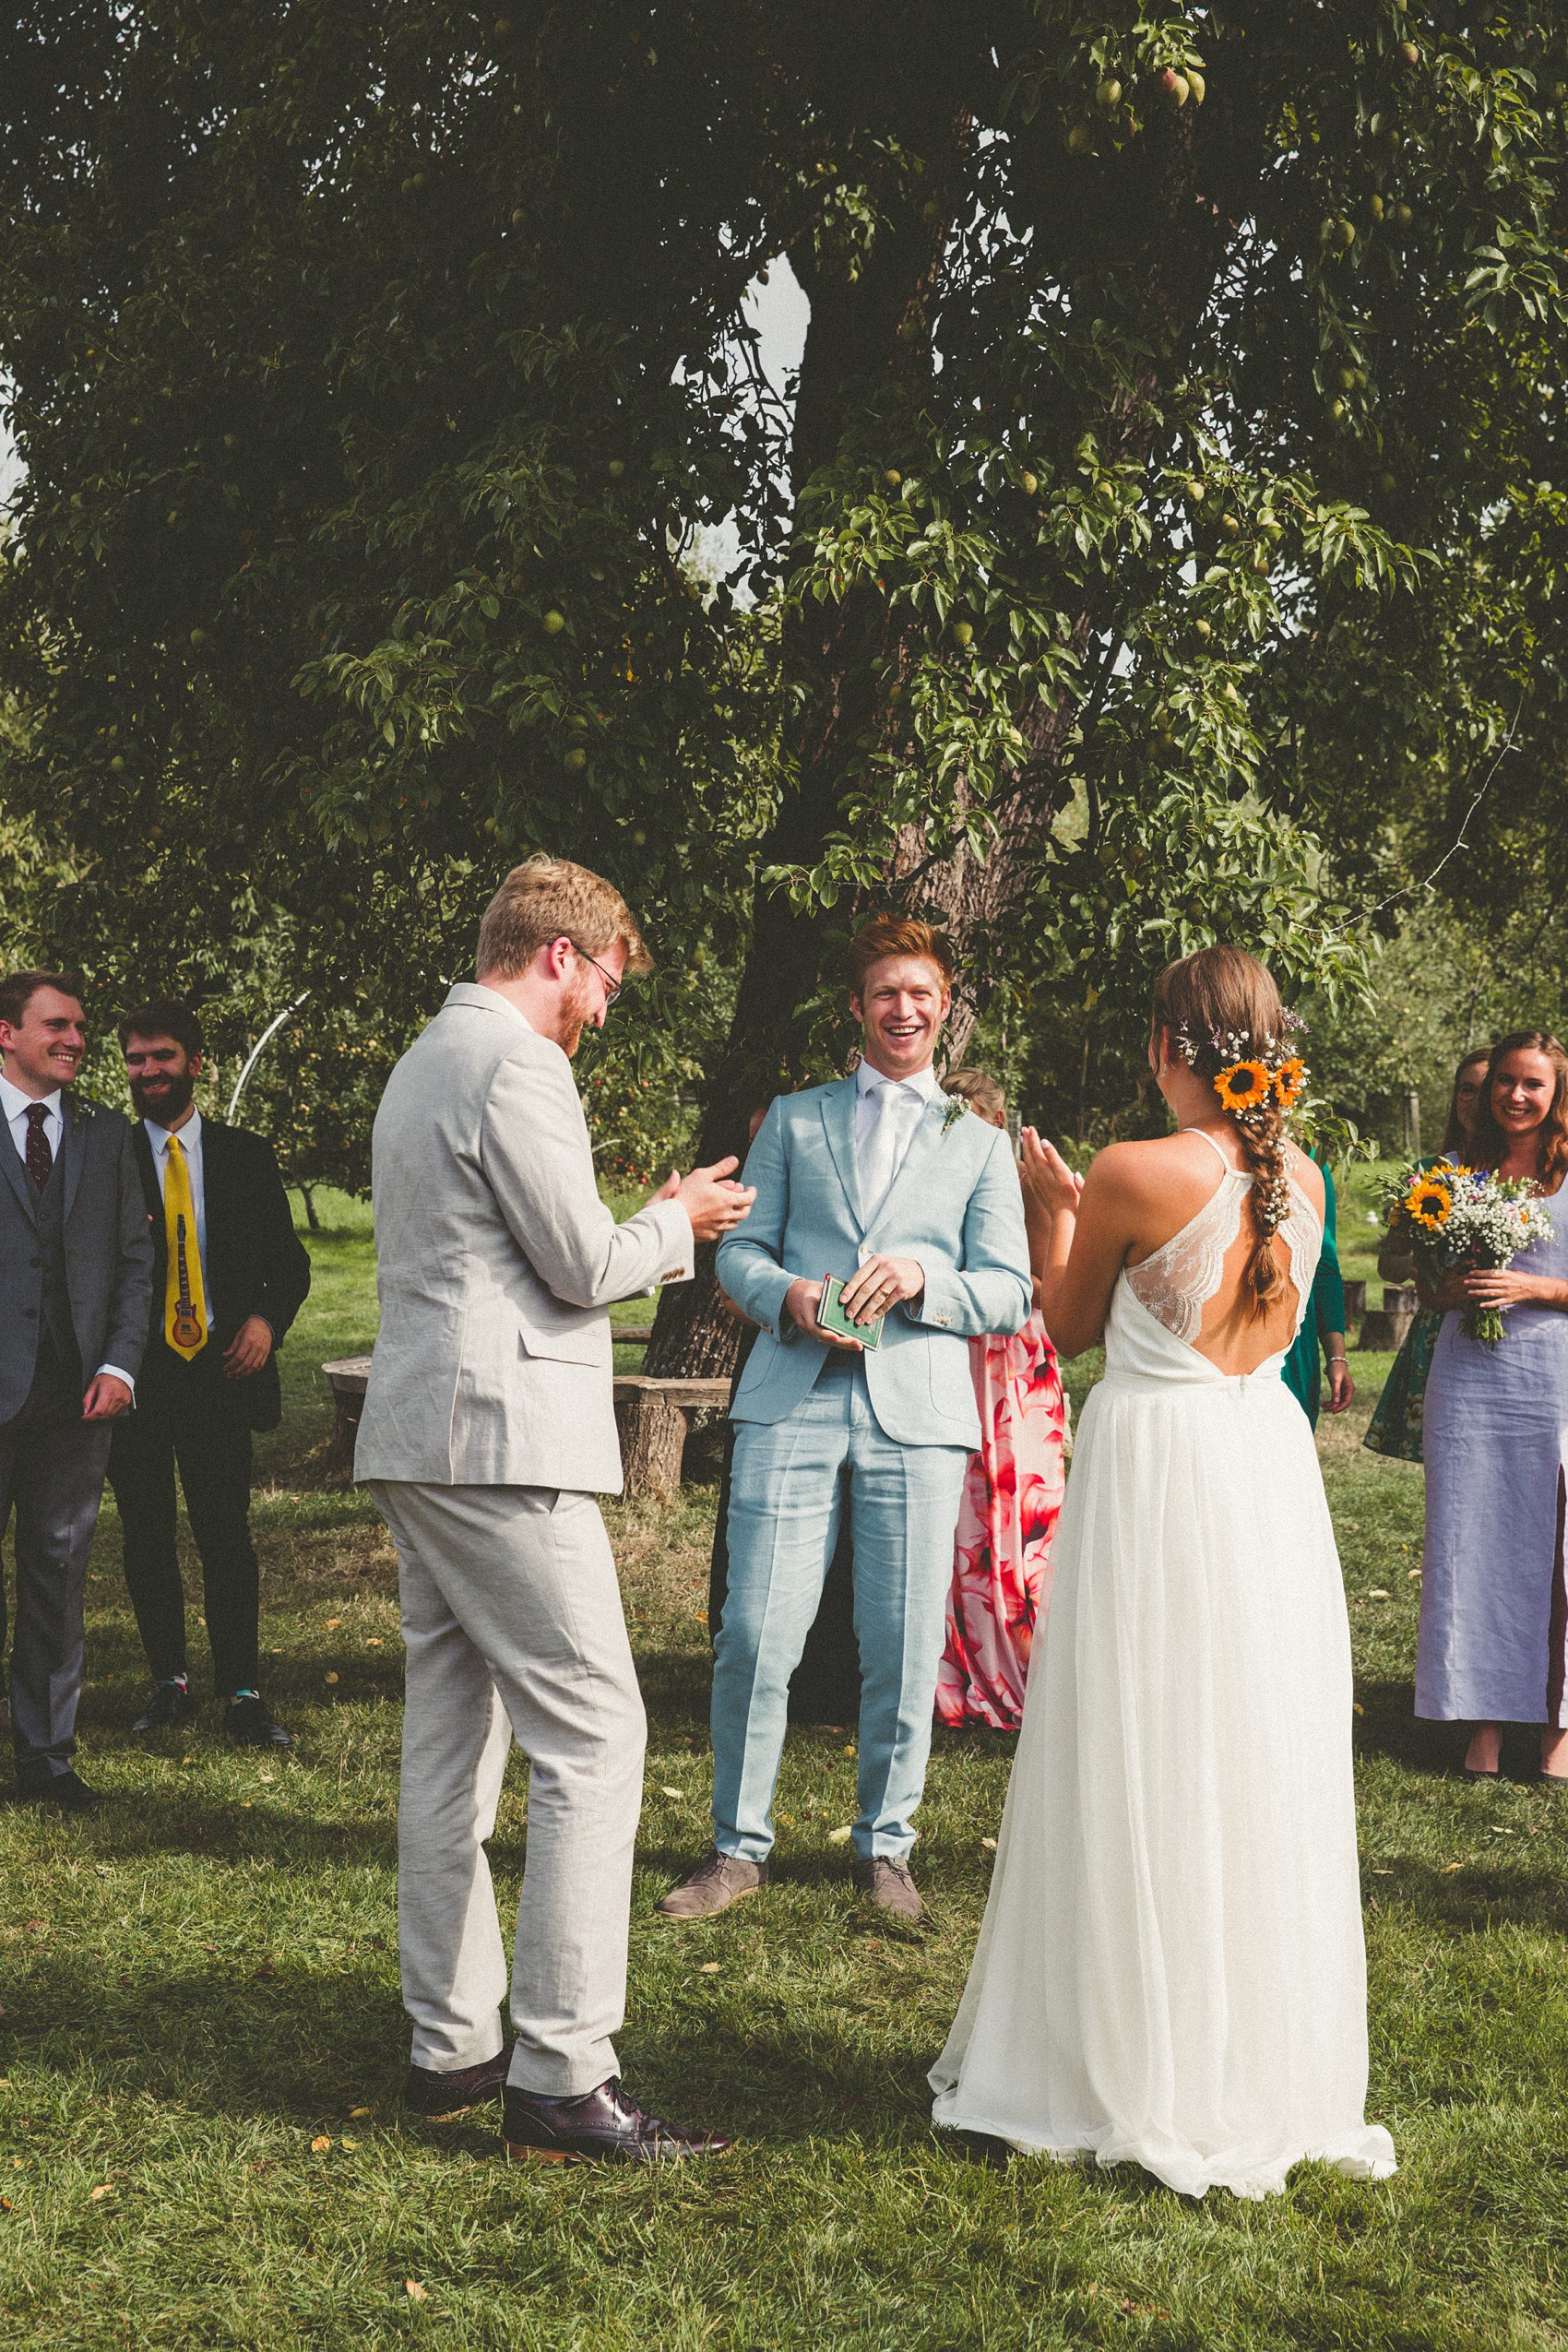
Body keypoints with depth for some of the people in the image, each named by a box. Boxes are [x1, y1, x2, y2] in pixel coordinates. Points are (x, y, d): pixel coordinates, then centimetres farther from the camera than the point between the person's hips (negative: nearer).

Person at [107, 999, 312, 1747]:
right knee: (146, 1536, 8)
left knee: (226, 1535, -5)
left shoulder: (246, 1157, 9)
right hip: (136, 1372, 1)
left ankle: (242, 1696, -1)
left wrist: (267, 1319, -4)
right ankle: (169, 1682, 20)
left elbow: (288, 1260, 15)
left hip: (219, 1369, -1)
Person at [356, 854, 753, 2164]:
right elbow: (582, 1268, -13)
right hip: (501, 1440, -11)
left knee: (450, 1744, 11)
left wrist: (659, 1227, 23)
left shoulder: (425, 1062, 21)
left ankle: (452, 2044, 17)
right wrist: (677, 1223, 5)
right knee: (595, 1738, -9)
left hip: (418, 1446, 11)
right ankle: (560, 2076, -9)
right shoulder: (516, 1064, -12)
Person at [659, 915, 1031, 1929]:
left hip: (918, 1413, 0)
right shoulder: (794, 1120, 17)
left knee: (905, 1646, 0)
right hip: (793, 1401, 0)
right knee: (756, 1635, -5)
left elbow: (1010, 1292, 9)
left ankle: (886, 1846, 17)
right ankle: (740, 1845, 10)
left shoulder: (980, 1144, 16)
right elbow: (741, 1247, 13)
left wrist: (920, 1280, -10)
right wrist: (788, 1295, -9)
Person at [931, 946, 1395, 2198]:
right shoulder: (1300, 1178, 3)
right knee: (1263, 1768, 13)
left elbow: (1069, 1327, 0)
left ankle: (1137, 2067, 12)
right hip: (1272, 1465, 6)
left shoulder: (1135, 1174, -14)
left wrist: (1056, 1205, 14)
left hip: (1155, 1467, -6)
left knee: (1143, 1776, 4)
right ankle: (1267, 2066, 23)